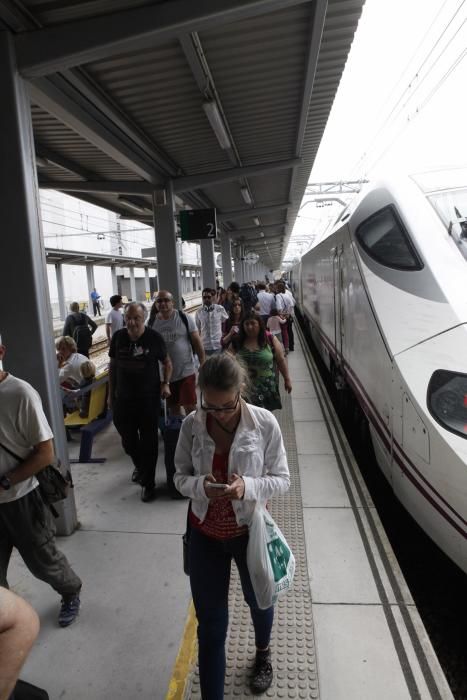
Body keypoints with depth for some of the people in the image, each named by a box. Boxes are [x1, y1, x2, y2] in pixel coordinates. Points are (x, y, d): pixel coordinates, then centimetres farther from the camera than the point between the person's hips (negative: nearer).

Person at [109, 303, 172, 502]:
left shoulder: (154, 338, -10)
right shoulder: (118, 337, -2)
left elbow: (167, 362, 4)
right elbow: (113, 366, 8)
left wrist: (166, 384, -10)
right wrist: (111, 394, 10)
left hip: (149, 397, -3)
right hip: (123, 398, 3)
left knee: (148, 440, 4)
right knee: (128, 439, 16)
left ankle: (148, 482, 21)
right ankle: (139, 465, 46)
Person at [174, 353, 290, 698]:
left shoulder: (265, 423, -21)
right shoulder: (192, 425, -15)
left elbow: (282, 480, -12)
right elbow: (181, 477, -5)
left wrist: (248, 487, -31)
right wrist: (200, 486, -27)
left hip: (250, 530, 0)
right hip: (205, 534, 0)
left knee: (258, 599, 28)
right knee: (210, 623, 11)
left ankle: (263, 654, 61)